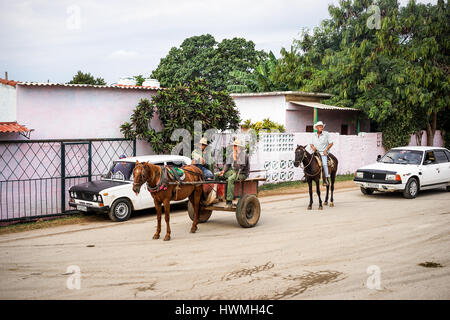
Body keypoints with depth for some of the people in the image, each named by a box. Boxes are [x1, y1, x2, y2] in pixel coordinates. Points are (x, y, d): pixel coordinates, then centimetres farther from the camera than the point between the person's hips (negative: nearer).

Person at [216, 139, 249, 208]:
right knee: (217, 175, -4)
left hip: (242, 174, -8)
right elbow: (228, 164, 12)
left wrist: (235, 159, -24)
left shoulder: (244, 155, -13)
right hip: (233, 171, 8)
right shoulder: (233, 154, 10)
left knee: (230, 179, -38)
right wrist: (224, 171, -3)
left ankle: (229, 201, -36)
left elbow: (240, 168, -22)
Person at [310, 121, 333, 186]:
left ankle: (326, 179, -23)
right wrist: (313, 147, -4)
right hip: (316, 152, 4)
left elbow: (331, 143, 2)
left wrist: (326, 149, -9)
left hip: (323, 152, -4)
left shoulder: (326, 134, 1)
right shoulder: (313, 135, 11)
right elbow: (311, 144, 18)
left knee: (324, 163, -26)